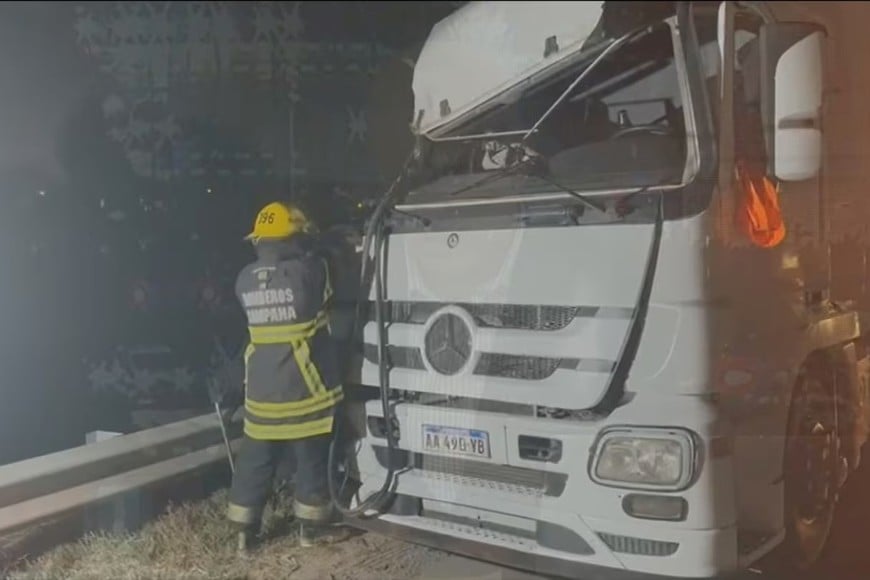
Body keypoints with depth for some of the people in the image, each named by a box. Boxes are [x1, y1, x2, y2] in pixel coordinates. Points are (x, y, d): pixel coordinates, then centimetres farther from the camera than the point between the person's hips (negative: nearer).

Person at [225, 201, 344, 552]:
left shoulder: (245, 280, 2)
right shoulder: (307, 271, -16)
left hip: (262, 389, 4)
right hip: (305, 387, -4)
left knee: (255, 460, 14)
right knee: (311, 459, 11)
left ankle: (244, 531, 22)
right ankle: (310, 528, 23)